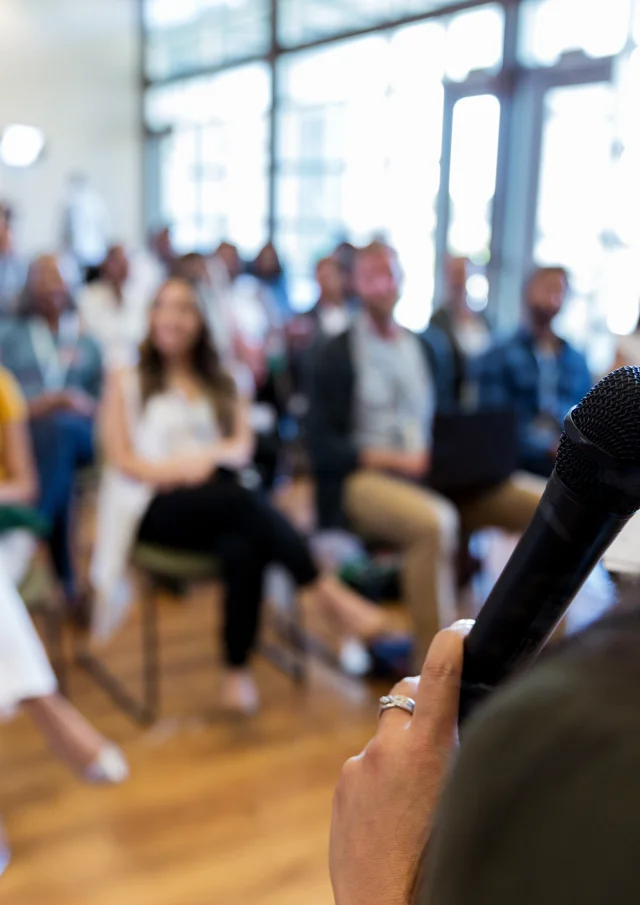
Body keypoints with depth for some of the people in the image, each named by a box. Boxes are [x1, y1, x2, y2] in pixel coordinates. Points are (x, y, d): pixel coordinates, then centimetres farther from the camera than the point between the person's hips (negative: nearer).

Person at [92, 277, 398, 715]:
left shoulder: (222, 384, 23)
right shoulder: (127, 382, 15)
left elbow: (243, 446, 8)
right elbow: (123, 459, 3)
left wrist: (211, 457, -14)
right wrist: (173, 471, -15)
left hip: (217, 504, 3)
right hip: (153, 509, -3)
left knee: (243, 547, -35)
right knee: (239, 498, -35)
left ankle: (238, 670, -31)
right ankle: (330, 593, -37)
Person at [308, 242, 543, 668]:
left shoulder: (421, 347, 18)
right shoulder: (336, 354, 1)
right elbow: (323, 446, -6)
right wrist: (393, 458, -18)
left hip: (427, 476, 6)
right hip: (361, 479, -5)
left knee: (547, 502, -13)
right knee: (435, 520, -40)